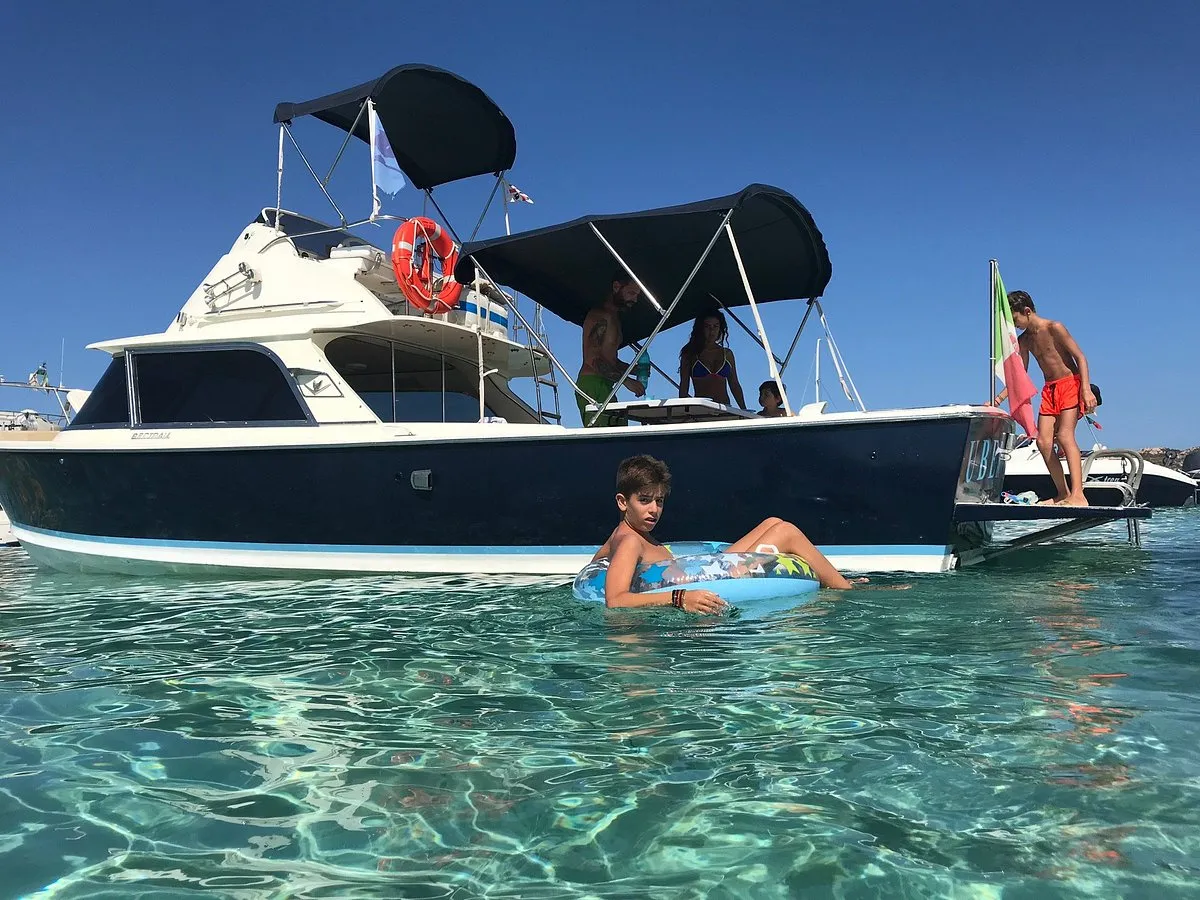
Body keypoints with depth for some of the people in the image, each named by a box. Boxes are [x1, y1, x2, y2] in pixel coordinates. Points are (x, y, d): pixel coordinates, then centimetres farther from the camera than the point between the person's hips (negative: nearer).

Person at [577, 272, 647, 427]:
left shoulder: (614, 317, 26)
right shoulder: (600, 316, -7)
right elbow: (592, 359, -18)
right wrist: (626, 380, -18)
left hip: (605, 386, 10)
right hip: (592, 385, -10)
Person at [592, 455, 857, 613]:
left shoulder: (623, 533, 7)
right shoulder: (629, 541, -22)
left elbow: (597, 560, 27)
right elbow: (614, 600, -37)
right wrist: (680, 598, -46)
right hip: (717, 595, -11)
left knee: (773, 524, 20)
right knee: (786, 532, -1)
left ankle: (834, 583, 30)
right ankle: (848, 593, 17)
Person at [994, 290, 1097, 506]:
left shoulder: (1054, 328, -10)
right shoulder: (1024, 340, 9)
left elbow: (1080, 357, -12)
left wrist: (1087, 389, -22)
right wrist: (999, 399, 2)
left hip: (1071, 384, -7)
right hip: (1049, 390, 7)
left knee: (1065, 435, -21)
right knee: (1043, 441, -5)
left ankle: (1078, 495, -28)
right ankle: (1063, 493, 4)